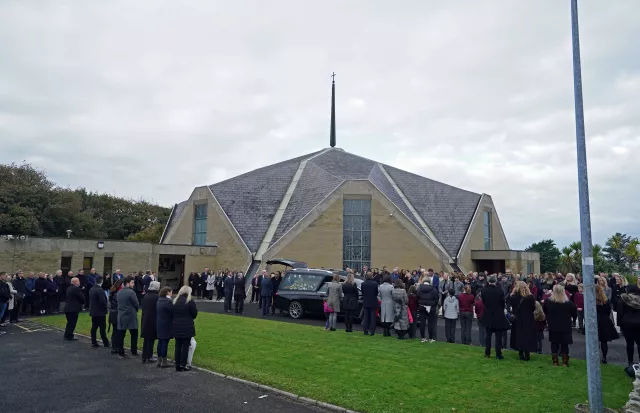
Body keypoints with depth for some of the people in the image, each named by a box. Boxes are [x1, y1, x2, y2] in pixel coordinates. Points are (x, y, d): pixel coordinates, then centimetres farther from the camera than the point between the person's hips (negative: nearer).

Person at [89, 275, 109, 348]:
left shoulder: (91, 289, 6)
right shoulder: (100, 290, -20)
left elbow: (90, 300, 12)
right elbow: (103, 301, -23)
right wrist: (106, 308, -7)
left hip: (93, 311, 8)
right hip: (100, 312, -8)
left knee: (94, 327, 11)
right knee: (102, 328, -1)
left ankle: (94, 343, 15)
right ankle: (106, 343, 5)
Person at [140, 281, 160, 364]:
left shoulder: (145, 296, 3)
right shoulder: (156, 297, -16)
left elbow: (143, 308, 8)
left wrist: (144, 317, 15)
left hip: (145, 320, 6)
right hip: (153, 320, -6)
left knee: (146, 339, 14)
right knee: (151, 339, 5)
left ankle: (144, 357, 20)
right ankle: (149, 356, 11)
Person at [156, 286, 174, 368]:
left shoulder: (159, 300, 10)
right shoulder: (168, 301, -18)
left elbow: (157, 312, 14)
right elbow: (173, 312, -17)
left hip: (159, 325, 9)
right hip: (166, 325, -9)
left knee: (160, 342, 13)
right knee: (165, 343, -2)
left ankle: (159, 360, 21)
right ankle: (164, 362, 4)